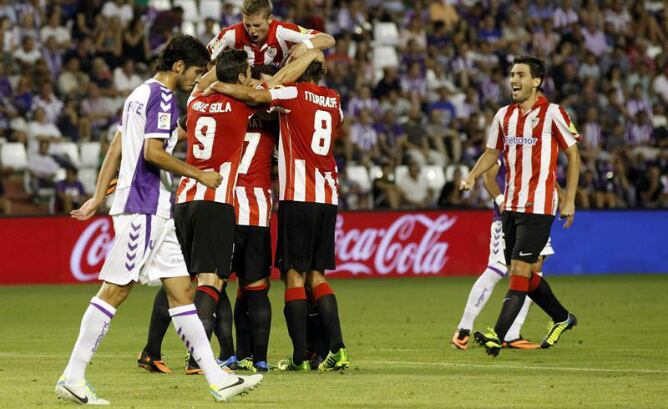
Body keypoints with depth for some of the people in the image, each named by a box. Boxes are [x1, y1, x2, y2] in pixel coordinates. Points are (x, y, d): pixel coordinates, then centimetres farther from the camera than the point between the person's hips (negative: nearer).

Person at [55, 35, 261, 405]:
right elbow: (152, 152, -20)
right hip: (144, 207, -10)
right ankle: (72, 377, -8)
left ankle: (216, 378, 6)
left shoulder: (139, 94, 19)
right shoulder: (161, 97, -10)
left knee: (180, 289, 7)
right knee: (114, 291, -9)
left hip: (155, 211, 10)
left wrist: (99, 196, 20)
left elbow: (116, 149, 20)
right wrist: (199, 175, -11)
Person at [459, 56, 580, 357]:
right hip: (511, 205, 7)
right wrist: (472, 177, 1)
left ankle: (498, 335, -17)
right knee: (522, 273, 11)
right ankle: (562, 318, 31)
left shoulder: (552, 113, -6)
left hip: (538, 206, -7)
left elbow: (573, 155, -2)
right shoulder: (504, 115, 11)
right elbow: (492, 152, 20)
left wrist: (569, 200, -5)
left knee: (520, 270, -13)